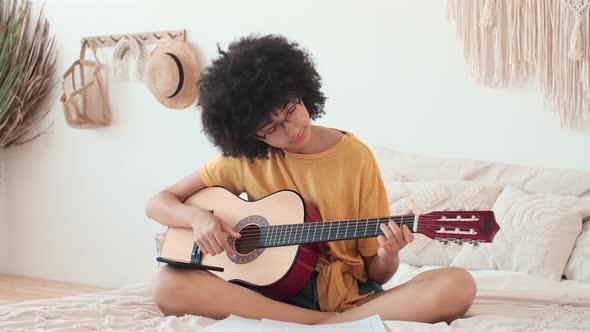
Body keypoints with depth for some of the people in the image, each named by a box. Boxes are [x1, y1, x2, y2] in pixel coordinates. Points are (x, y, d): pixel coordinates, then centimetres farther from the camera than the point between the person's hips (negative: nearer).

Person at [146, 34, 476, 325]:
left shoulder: (356, 156, 1)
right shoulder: (245, 158, 4)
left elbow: (377, 272, 4)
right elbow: (158, 203, 9)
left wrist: (387, 255, -20)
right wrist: (198, 217, -12)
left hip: (350, 296, -1)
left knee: (457, 286, -27)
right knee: (168, 285, -27)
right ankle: (328, 324, -25)